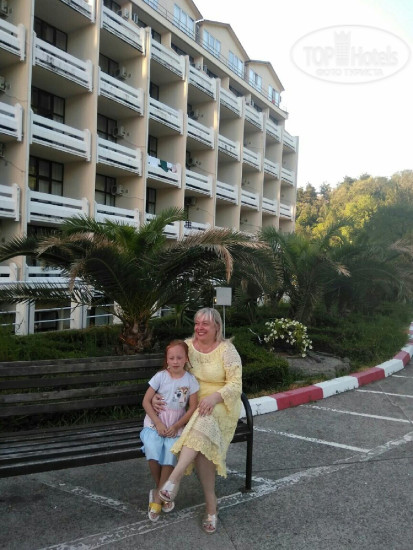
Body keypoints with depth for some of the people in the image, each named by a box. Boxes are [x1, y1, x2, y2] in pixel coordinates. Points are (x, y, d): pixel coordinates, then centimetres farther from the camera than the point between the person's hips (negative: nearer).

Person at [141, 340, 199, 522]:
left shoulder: (190, 380, -3)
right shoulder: (160, 376, -5)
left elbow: (193, 408, -2)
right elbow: (146, 401, -4)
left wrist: (176, 426, -11)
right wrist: (158, 424, -12)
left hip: (176, 425, 0)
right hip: (155, 422, 0)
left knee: (170, 453, -22)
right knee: (152, 452, -22)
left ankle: (157, 496, -3)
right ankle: (162, 491, 4)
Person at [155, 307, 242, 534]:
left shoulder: (227, 349, -5)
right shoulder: (186, 346, 5)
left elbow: (235, 385, -10)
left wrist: (214, 397, -28)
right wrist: (158, 395, -11)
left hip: (221, 405, -2)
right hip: (193, 406, 2)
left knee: (202, 425, -37)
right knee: (201, 445, -28)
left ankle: (173, 479, -36)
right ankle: (211, 503, -17)